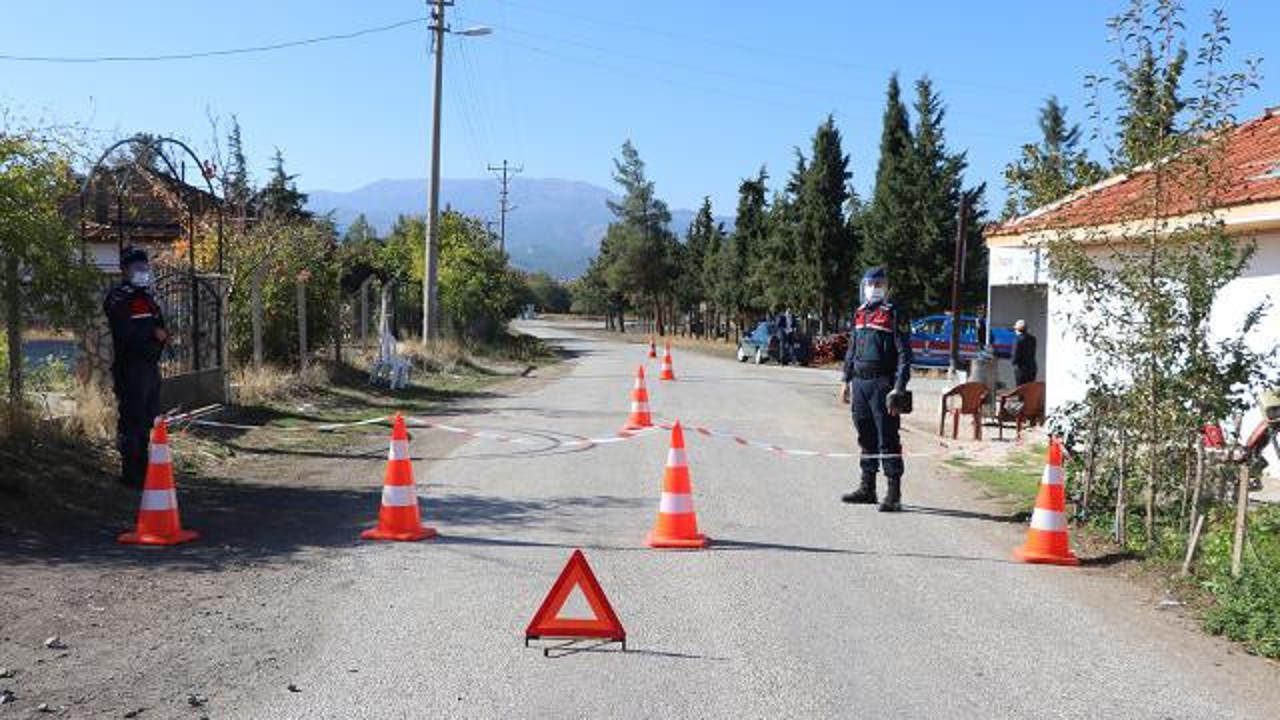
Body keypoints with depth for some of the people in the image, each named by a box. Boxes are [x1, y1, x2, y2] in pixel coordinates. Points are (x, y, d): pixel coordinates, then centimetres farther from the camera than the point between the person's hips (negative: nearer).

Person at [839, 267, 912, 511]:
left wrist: (898, 389, -17)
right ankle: (867, 488, 24)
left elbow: (904, 354, -10)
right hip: (860, 384, 7)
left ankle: (894, 494, -2)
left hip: (882, 384, -7)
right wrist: (847, 381, 18)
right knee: (866, 438, 14)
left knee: (888, 440, -6)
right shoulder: (859, 314, 15)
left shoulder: (893, 315, -6)